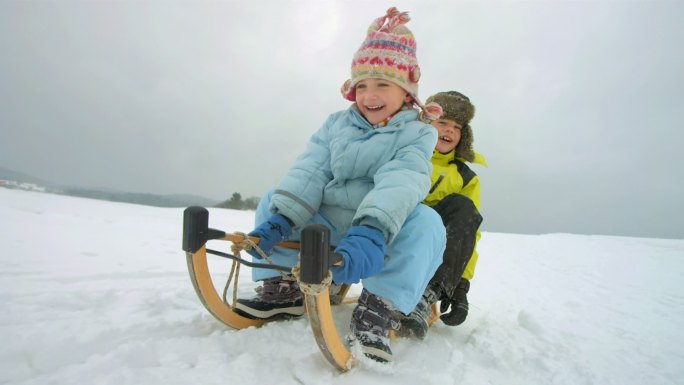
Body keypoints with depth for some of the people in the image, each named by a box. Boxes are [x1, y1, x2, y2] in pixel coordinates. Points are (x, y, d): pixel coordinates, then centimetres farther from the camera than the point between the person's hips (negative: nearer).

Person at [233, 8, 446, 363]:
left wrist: (371, 232, -43)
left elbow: (399, 183, -25)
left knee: (426, 222, -31)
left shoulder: (417, 134, -4)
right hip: (327, 227, 4)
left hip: (382, 231, -3)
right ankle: (283, 289, -2)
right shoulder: (336, 124, 8)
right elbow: (309, 172, -7)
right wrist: (279, 219, -23)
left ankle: (379, 310, -25)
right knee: (273, 198, -5)